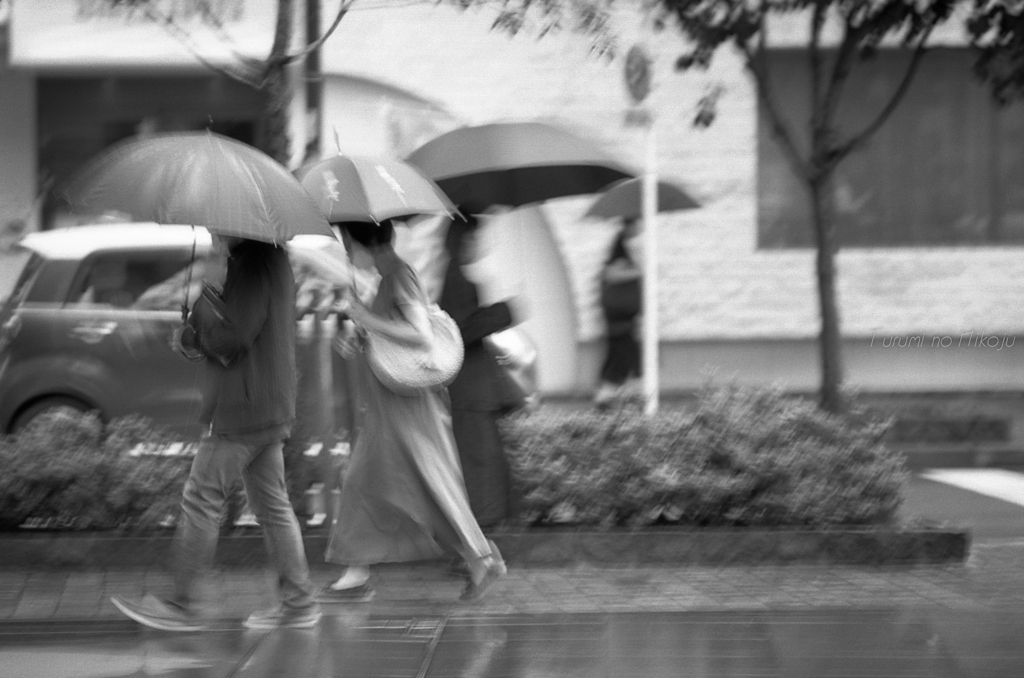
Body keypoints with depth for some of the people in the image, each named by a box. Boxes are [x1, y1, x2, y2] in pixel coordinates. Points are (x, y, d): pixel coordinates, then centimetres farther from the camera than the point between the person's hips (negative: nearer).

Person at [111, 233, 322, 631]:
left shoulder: (254, 266, -18)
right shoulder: (271, 259, 15)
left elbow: (231, 337, -24)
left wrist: (203, 301, -8)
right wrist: (192, 336, 4)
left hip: (243, 411, -10)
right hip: (269, 410, 10)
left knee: (201, 499, -3)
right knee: (271, 505, 12)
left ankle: (181, 605, 1)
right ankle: (299, 602, 13)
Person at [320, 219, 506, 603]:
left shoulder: (400, 277, -16)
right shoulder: (387, 279, 12)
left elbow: (421, 334, -25)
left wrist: (367, 320, -20)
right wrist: (357, 342, 5)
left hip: (407, 406, -10)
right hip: (387, 407, 10)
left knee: (432, 485, -3)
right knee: (362, 484, 10)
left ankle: (483, 561, 7)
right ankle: (356, 577, 13)